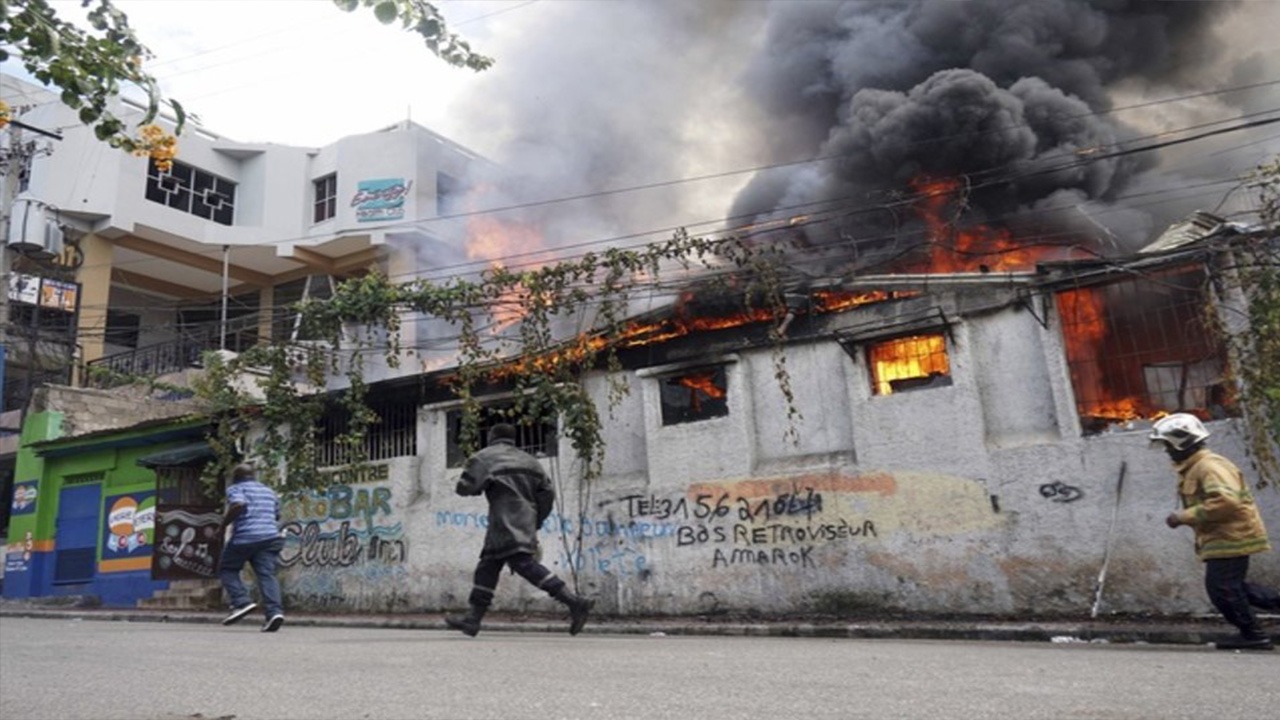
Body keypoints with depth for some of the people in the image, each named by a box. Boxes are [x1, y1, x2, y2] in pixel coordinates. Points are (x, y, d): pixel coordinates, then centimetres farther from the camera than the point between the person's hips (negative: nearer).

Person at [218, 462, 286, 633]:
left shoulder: (236, 489, 5)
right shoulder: (269, 492, 25)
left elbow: (239, 505, -16)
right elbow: (277, 516, 29)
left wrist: (224, 522, -3)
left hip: (245, 537, -5)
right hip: (270, 537, 5)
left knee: (227, 569, 15)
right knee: (267, 574, -3)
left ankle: (242, 602, -3)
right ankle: (275, 611, -21)